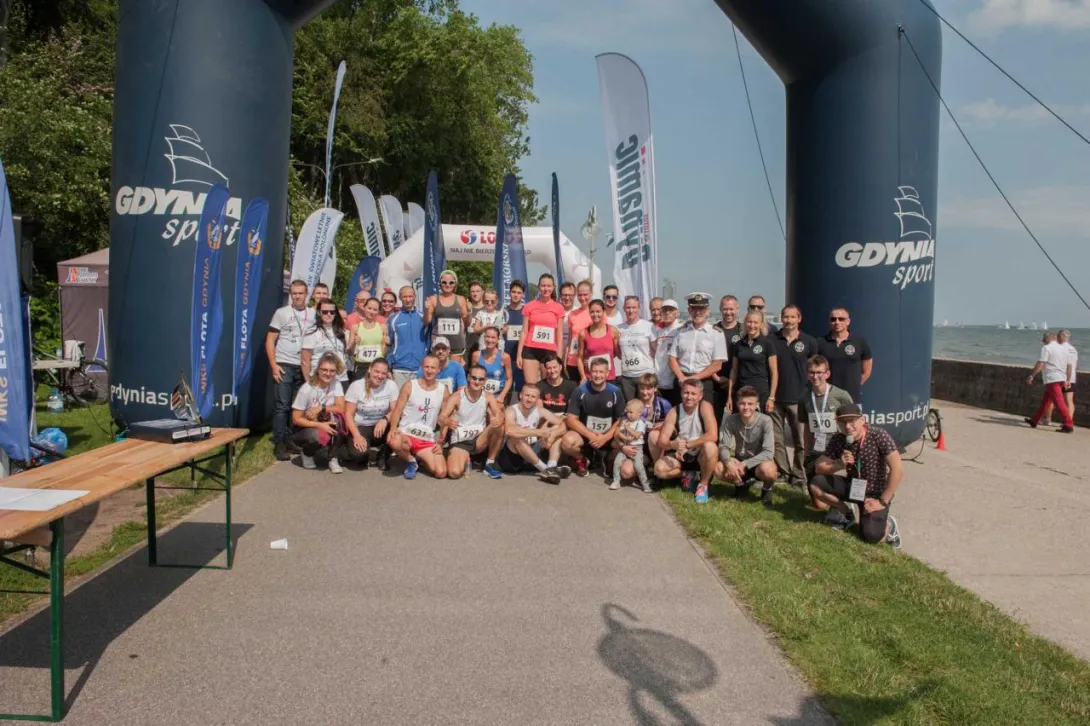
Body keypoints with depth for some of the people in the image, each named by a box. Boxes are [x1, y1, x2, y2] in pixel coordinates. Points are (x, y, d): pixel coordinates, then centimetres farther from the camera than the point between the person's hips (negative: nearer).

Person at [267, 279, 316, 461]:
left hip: (303, 367, 3)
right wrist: (273, 365, -9)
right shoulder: (281, 313, 2)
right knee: (282, 405, -3)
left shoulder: (313, 315, 8)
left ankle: (290, 440, 14)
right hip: (284, 365, -2)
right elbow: (270, 341, 1)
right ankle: (279, 444, 0)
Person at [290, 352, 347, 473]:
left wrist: (321, 408, -26)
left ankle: (332, 459, -14)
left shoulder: (336, 384, -8)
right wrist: (319, 425, -28)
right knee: (317, 435, -37)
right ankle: (307, 453, 1)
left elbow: (341, 408, -16)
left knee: (335, 417, -30)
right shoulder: (306, 389, -19)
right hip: (305, 428, -3)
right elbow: (296, 419, -16)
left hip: (325, 424, 3)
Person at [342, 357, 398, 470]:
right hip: (360, 427, -2)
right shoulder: (356, 386, -10)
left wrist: (385, 419, -30)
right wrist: (357, 436, -22)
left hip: (381, 426, 2)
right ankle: (378, 455, 4)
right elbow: (348, 414, -9)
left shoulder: (391, 385, -7)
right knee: (358, 453, -32)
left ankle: (383, 455, -1)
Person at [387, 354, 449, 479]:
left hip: (428, 440, 2)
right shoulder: (409, 385, -3)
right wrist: (392, 429, -23)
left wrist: (441, 443, -1)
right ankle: (411, 461, -5)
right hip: (406, 433, -2)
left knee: (441, 473, -18)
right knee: (394, 442, -41)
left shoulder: (443, 390, 3)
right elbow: (397, 410, -4)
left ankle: (420, 459, 16)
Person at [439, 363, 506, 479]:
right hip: (459, 441, -3)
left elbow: (499, 414, -15)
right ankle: (465, 460, 9)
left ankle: (490, 464, -8)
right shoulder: (456, 397, -9)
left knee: (499, 427, -26)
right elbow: (441, 418, -18)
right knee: (454, 473, -29)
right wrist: (447, 422, -43)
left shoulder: (488, 397, 0)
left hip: (479, 440, 3)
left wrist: (499, 420, -41)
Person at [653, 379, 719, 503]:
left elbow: (712, 436, -30)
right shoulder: (674, 412, -11)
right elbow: (662, 441, -15)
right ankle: (688, 475, 8)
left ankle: (703, 485, -13)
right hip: (682, 455, 3)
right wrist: (673, 444, -38)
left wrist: (687, 445, -32)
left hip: (701, 455, -3)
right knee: (659, 469, -22)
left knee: (710, 447, -37)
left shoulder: (705, 406, -19)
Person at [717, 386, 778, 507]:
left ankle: (767, 489, 0)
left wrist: (744, 464, -35)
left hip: (759, 462, -3)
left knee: (767, 469, -38)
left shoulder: (765, 421, -22)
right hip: (739, 461, 3)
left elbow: (768, 452, -26)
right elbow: (723, 447, -14)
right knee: (718, 469, -27)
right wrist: (729, 463, -35)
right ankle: (742, 484, 7)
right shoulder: (731, 420, -14)